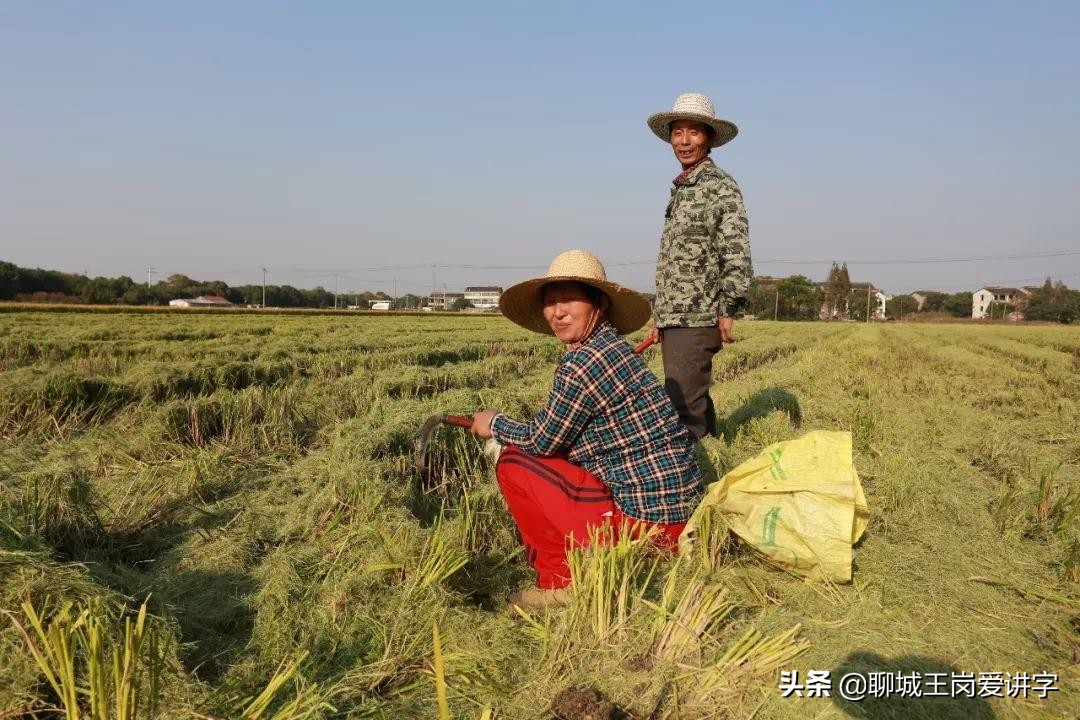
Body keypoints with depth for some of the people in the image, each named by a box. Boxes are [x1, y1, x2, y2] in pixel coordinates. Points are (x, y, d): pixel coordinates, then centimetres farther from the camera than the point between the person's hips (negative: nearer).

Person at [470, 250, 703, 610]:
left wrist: (494, 423, 10)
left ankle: (561, 583, 5)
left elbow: (541, 440, -7)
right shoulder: (611, 347, 10)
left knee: (514, 463, -3)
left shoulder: (583, 362, -19)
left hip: (649, 517, -10)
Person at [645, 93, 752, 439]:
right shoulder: (680, 190, 20)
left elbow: (737, 253, -14)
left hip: (698, 319, -9)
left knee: (684, 406, -12)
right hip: (673, 319, 9)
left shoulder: (720, 186, -6)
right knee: (694, 403, 14)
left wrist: (728, 311, -18)